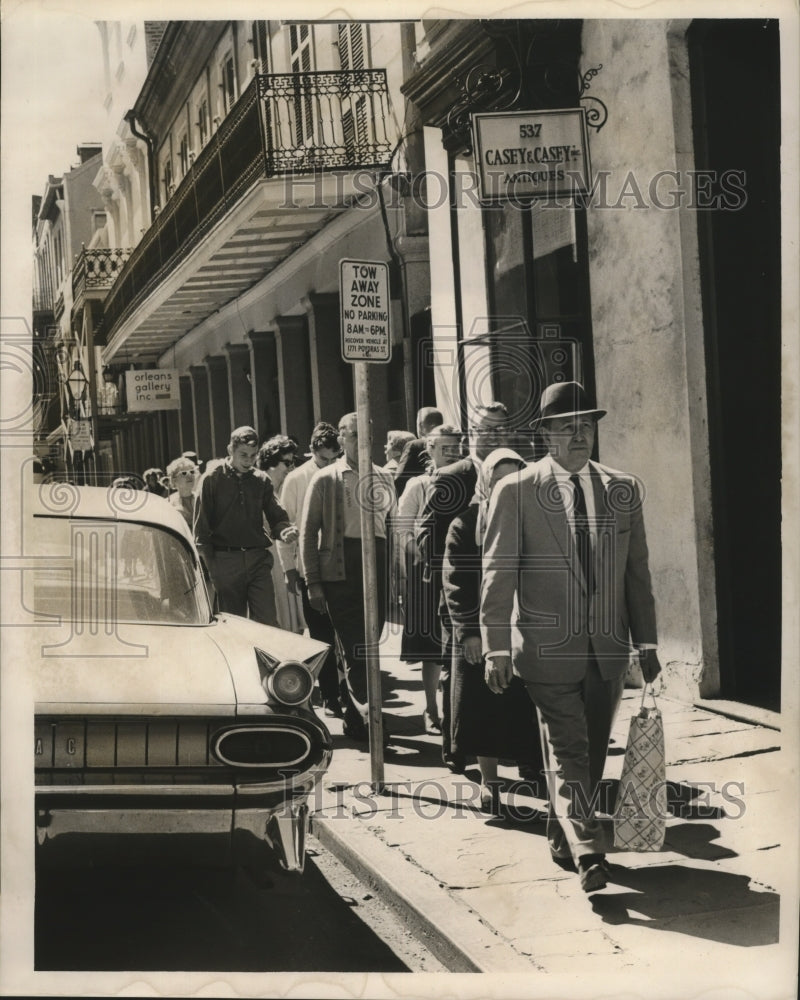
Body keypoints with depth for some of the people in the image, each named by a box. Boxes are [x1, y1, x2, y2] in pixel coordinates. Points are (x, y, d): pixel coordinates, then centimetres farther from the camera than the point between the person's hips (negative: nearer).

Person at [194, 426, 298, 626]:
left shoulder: (261, 480, 10)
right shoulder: (212, 479, 1)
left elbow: (276, 516, 11)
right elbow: (201, 526, 1)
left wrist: (285, 530, -14)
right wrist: (209, 564, -4)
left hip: (258, 559, 2)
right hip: (226, 561, -2)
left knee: (268, 622, -7)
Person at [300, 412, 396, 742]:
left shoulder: (383, 478, 14)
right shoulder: (325, 480, 2)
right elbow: (308, 532, 1)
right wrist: (313, 582, -5)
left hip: (378, 566, 4)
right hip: (341, 570, -4)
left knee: (367, 648, 9)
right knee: (355, 648, -8)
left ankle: (354, 717, 21)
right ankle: (366, 713, -5)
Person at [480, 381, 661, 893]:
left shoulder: (624, 490, 8)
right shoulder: (516, 492, -4)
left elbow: (637, 571, 11)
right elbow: (498, 573, -5)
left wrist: (646, 642, 9)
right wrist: (497, 648, -10)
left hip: (608, 648, 4)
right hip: (549, 649, -4)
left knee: (591, 752, 12)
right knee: (568, 752, -8)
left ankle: (562, 836, 30)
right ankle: (587, 853, -10)